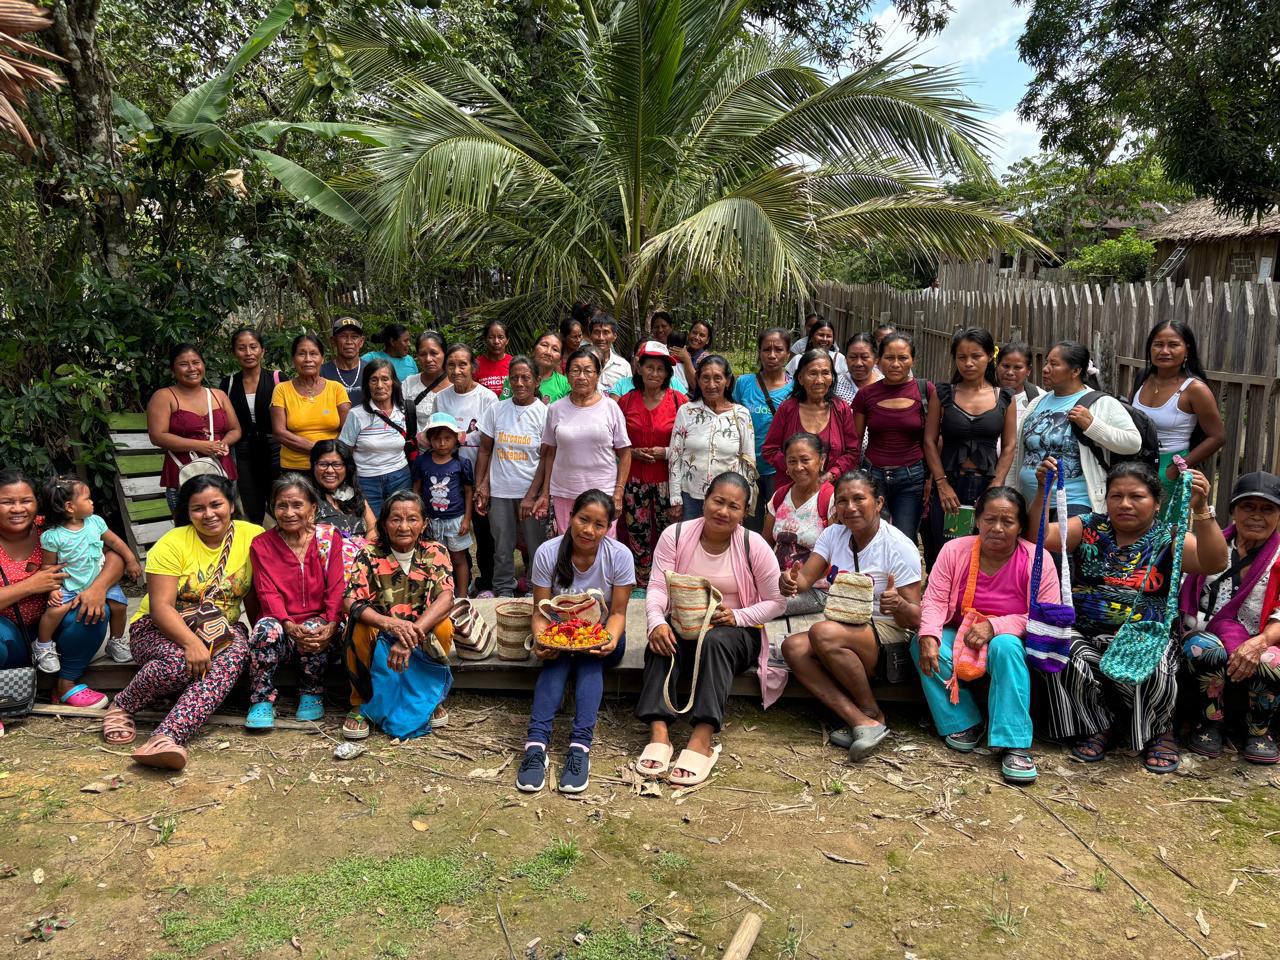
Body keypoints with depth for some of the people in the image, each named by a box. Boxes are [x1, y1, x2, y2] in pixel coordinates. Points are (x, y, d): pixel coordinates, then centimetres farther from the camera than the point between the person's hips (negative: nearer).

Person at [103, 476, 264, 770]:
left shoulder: (253, 537, -3)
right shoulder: (172, 544, -10)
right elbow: (161, 606, -18)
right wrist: (191, 642, -33)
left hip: (221, 628, 2)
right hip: (160, 627, -2)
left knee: (236, 653, -34)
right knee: (179, 661, -36)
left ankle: (168, 737, -44)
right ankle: (122, 706, -5)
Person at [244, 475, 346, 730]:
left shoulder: (330, 537, 3)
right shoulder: (261, 545, 5)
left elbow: (336, 587, -6)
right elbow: (268, 593, -5)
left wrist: (331, 625, -24)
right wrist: (290, 626, -24)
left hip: (321, 621, 0)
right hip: (282, 621, 1)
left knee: (314, 631, -34)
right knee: (266, 628, -32)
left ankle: (312, 694, -7)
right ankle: (262, 700, -17)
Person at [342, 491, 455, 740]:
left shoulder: (435, 553, -9)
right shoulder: (369, 555, -10)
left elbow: (446, 597, -24)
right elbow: (350, 602, -22)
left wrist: (410, 637, -39)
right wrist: (391, 624, -41)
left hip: (423, 634, 0)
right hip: (380, 636, 0)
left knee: (444, 626, -30)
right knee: (360, 629, -31)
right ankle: (361, 703, -8)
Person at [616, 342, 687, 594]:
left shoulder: (678, 400, -3)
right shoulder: (626, 401, 4)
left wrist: (666, 452, -12)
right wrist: (633, 452, -6)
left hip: (666, 480, -2)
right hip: (635, 479, 2)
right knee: (637, 533, 7)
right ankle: (641, 585, 22)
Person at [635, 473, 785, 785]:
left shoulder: (754, 545, -7)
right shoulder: (675, 535, -4)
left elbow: (777, 603, -5)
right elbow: (657, 587, -11)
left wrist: (737, 616, -21)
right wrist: (656, 622, -32)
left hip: (736, 631, -2)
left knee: (715, 641, -36)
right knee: (662, 643, -31)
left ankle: (702, 739, -43)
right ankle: (658, 731, -42)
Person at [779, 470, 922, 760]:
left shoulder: (899, 547, -11)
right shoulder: (833, 534, 5)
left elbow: (915, 619, -11)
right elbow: (804, 579, -5)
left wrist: (898, 605, -36)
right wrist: (790, 581, -30)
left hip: (886, 632, -6)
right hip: (842, 629, 6)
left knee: (823, 632, -33)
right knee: (793, 646, -24)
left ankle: (872, 713, -14)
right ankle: (861, 722, -29)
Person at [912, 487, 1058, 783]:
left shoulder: (1037, 559, -12)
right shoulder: (954, 550, -6)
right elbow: (934, 601, -8)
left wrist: (995, 626, -26)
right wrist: (929, 634, -29)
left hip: (1009, 641, -2)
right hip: (959, 635, 2)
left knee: (1006, 647, -37)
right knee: (922, 645, -26)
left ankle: (1014, 744, -31)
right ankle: (962, 724, -13)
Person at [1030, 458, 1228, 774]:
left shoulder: (1168, 538, 5)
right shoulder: (1089, 528, 10)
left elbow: (1215, 563, -13)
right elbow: (1041, 537, -4)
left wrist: (1201, 510, -28)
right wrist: (1043, 491, -19)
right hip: (1084, 636, 2)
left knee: (1151, 667, -33)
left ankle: (1158, 731, 3)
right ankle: (1096, 727, -1)